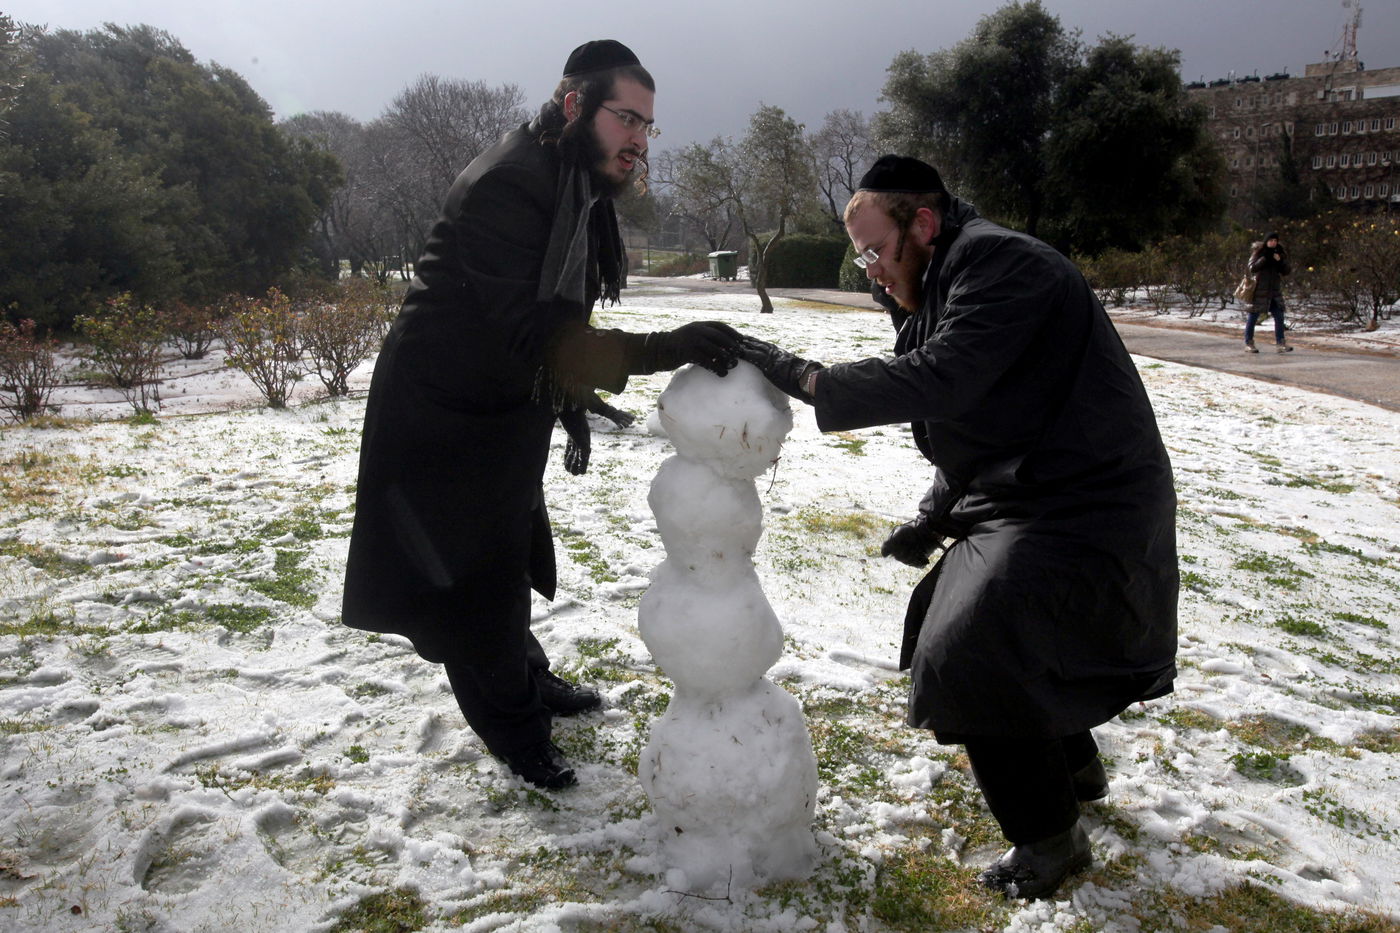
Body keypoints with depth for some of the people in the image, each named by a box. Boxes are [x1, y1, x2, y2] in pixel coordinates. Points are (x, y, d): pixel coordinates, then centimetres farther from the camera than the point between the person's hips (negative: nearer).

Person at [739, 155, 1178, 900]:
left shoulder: (998, 263, -17)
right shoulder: (943, 291, 14)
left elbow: (942, 380, -31)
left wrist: (798, 375, -28)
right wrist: (932, 520, 7)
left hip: (1083, 515, -11)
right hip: (1024, 502, 11)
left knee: (965, 661, -17)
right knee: (942, 622, 20)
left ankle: (1048, 838, 6)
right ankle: (1073, 766, 40)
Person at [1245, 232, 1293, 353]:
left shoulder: (1280, 253, 10)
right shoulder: (1258, 253, -4)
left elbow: (1286, 271, 5)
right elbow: (1252, 268, -16)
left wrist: (1280, 261, -11)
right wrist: (1264, 259, -22)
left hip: (1275, 290, 5)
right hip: (1259, 289, -5)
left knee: (1279, 316, -2)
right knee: (1253, 316, 1)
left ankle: (1280, 343, 1)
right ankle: (1248, 344, 8)